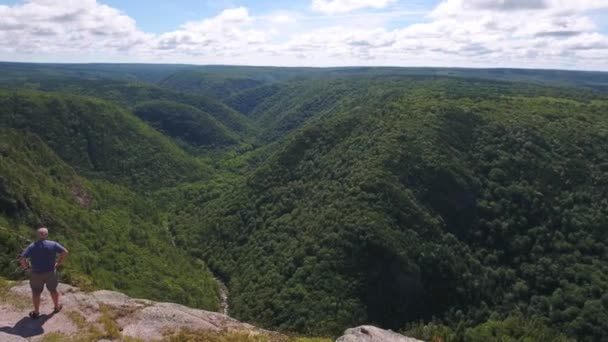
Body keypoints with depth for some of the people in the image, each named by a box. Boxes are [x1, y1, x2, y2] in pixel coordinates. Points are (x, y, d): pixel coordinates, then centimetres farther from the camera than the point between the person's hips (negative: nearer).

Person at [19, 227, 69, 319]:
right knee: (53, 290, 22)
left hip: (36, 274, -1)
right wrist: (59, 263, -3)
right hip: (50, 272, 1)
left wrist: (26, 267, -1)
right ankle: (57, 307, 39)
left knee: (36, 293, 18)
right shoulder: (53, 244, -12)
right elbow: (65, 252, -15)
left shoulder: (32, 246, -13)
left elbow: (22, 259, -20)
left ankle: (36, 312, 32)